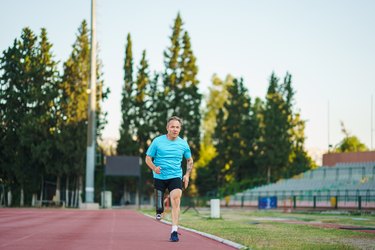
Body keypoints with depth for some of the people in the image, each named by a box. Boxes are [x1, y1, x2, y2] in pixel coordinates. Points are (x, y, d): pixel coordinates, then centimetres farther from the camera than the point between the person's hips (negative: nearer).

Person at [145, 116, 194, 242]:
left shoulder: (183, 144, 3)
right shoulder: (157, 141, -3)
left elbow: (189, 160, 18)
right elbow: (148, 158, 2)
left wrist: (187, 175, 4)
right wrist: (154, 168, -19)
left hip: (176, 177, 0)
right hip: (159, 177, 0)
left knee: (176, 201, -22)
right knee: (159, 208, 3)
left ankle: (174, 231, -21)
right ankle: (159, 212, 42)